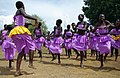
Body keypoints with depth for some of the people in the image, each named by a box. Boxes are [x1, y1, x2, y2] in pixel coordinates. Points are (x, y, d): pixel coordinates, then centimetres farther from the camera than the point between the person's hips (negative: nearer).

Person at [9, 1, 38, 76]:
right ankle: (31, 63, -5)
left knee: (21, 51, 5)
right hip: (21, 30, -8)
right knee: (31, 46, 4)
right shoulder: (21, 9, 5)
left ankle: (17, 71, -2)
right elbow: (25, 15, -18)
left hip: (14, 32, 8)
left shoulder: (16, 14, 30)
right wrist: (35, 19, -12)